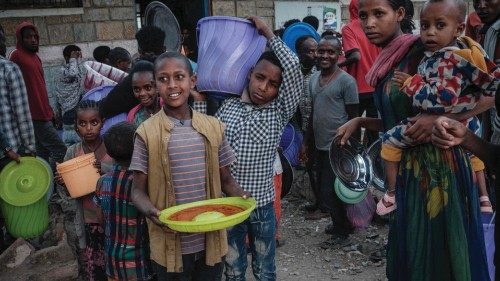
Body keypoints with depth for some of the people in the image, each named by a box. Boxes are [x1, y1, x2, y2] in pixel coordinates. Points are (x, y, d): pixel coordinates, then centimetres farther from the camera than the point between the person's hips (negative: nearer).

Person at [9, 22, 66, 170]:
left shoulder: (35, 56, 18)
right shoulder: (17, 55, -8)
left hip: (43, 113, 9)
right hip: (36, 115, -9)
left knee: (43, 152, 10)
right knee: (60, 150, -11)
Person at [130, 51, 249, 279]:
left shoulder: (213, 127, 2)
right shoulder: (147, 132, -7)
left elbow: (225, 179, 7)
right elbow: (138, 190, -4)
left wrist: (242, 197, -13)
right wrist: (152, 212, -24)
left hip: (210, 241, 3)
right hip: (171, 245, -2)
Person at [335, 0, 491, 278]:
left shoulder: (422, 51, -12)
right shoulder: (386, 63, 10)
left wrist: (441, 118, -27)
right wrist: (359, 122, 6)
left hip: (437, 165, -7)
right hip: (406, 168, 8)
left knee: (438, 257, 4)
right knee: (408, 256, 18)